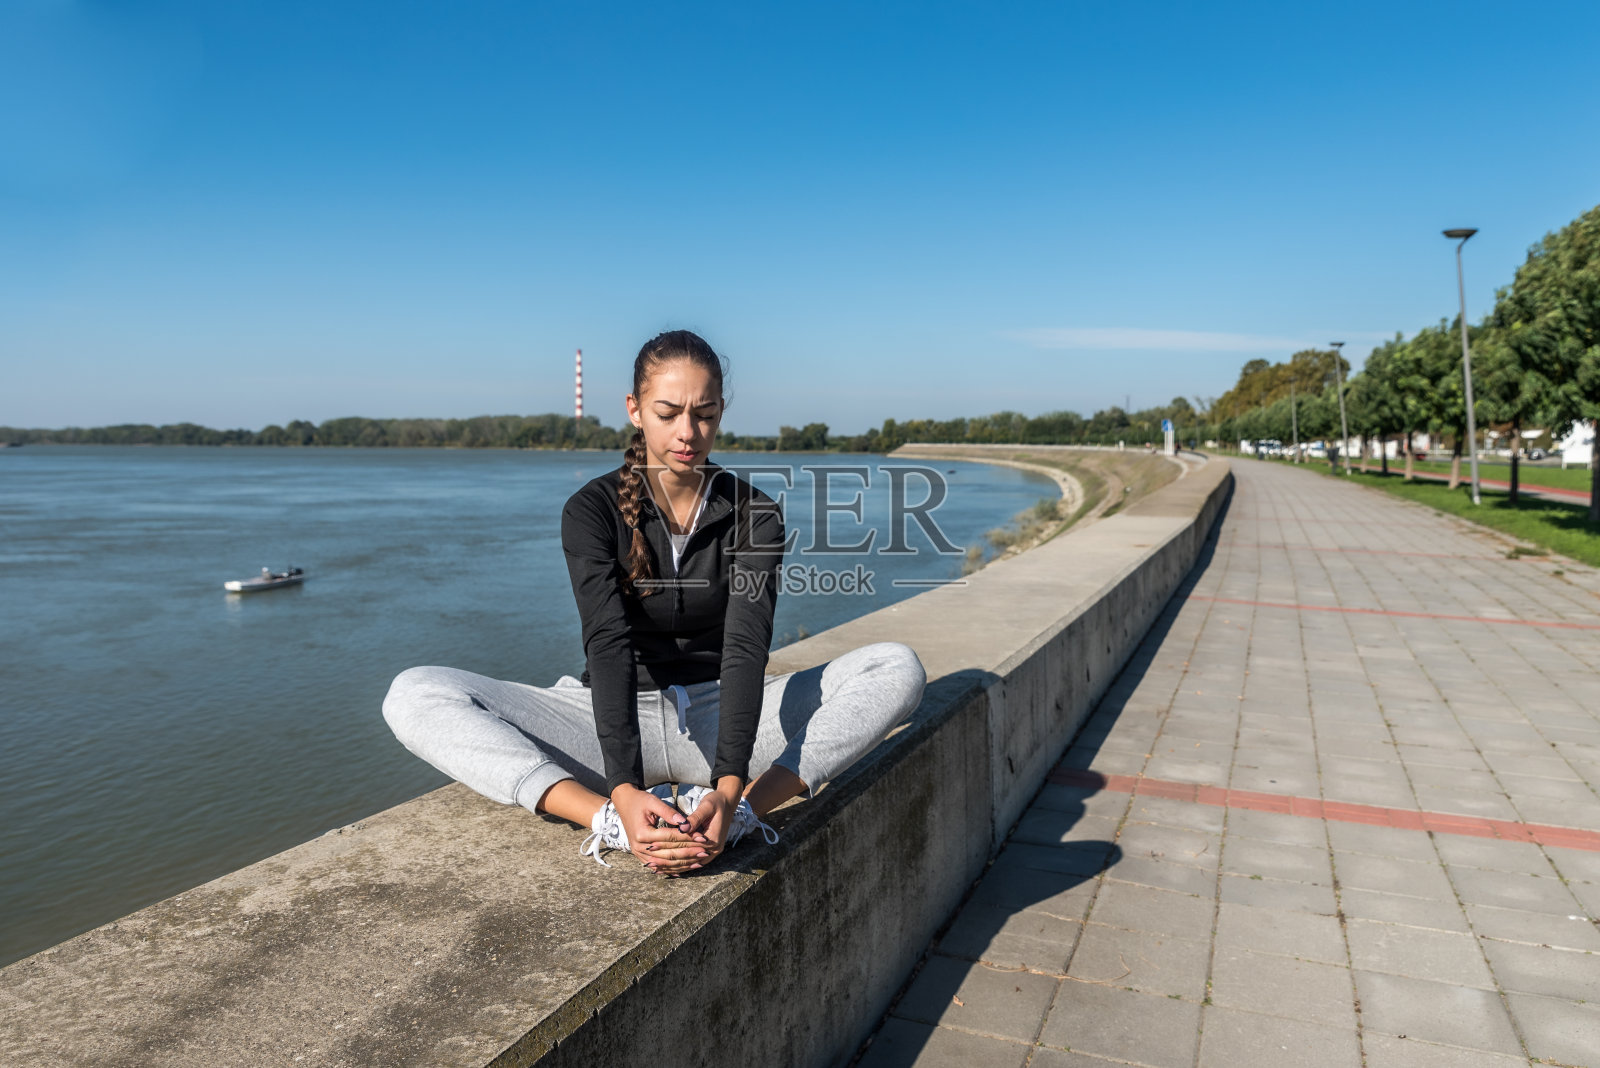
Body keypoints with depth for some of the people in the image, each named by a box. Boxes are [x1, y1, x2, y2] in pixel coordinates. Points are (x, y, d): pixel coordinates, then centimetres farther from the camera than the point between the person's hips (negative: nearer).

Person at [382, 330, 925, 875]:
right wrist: (623, 791, -37)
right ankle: (613, 823, -37)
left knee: (898, 667, -21)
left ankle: (741, 813, -37)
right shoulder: (591, 510, -8)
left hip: (720, 718, 1)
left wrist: (729, 789, -36)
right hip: (617, 722, 0)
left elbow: (746, 647, -20)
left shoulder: (754, 516, -5)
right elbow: (608, 645, -22)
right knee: (414, 694, -21)